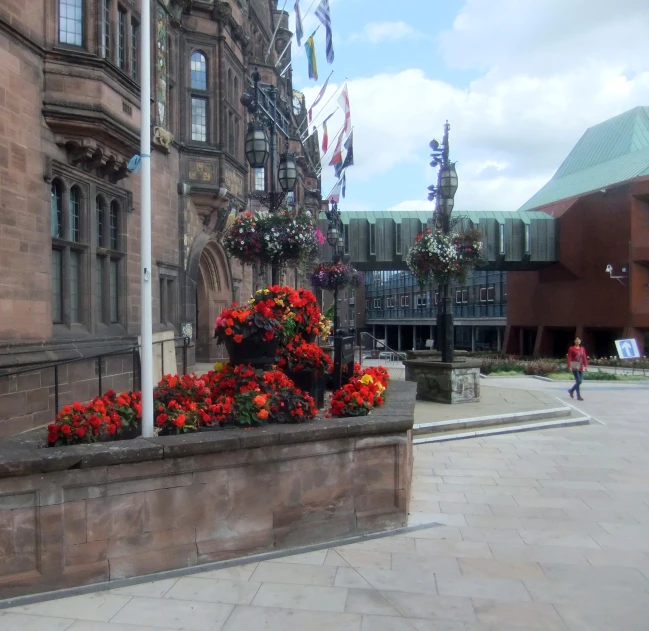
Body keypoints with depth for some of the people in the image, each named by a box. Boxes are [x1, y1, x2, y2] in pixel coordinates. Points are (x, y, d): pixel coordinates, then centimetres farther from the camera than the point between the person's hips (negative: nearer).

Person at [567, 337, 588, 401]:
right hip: (574, 366, -5)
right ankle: (578, 396, -2)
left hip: (581, 366, 5)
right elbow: (569, 358, -6)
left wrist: (586, 365, 3)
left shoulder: (582, 349, 11)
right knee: (578, 381, -11)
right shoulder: (571, 348, -3)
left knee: (580, 381, 6)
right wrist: (569, 366, -13)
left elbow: (584, 357, 10)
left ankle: (571, 390, 30)